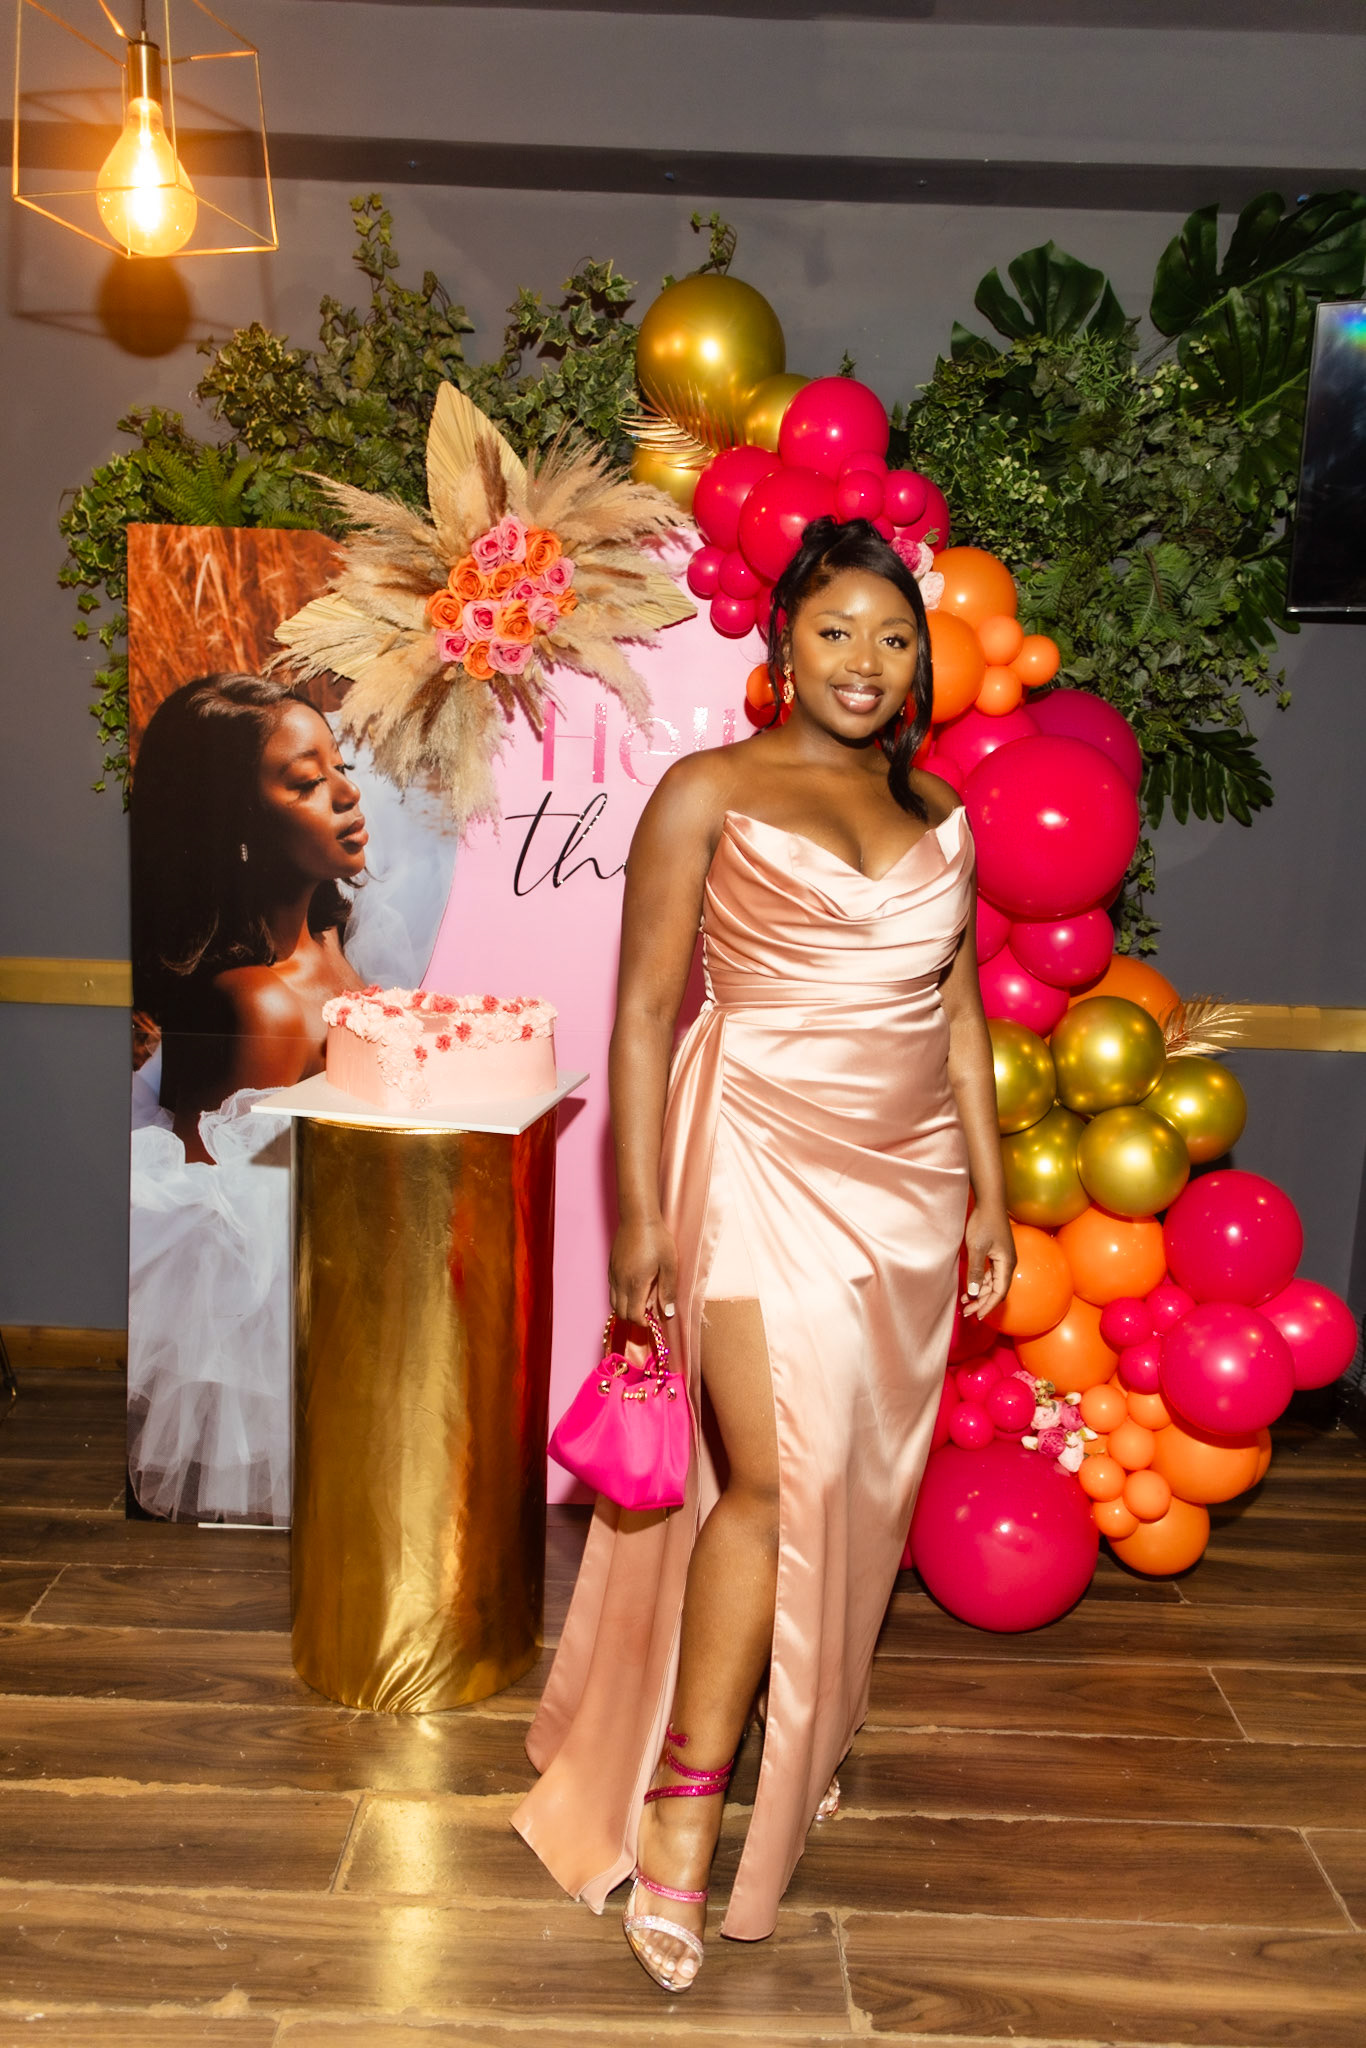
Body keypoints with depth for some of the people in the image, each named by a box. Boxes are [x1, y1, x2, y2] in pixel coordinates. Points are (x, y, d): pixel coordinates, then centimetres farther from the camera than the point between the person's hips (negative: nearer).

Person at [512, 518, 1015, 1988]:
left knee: (860, 1477, 11)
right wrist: (638, 1214, -11)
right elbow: (644, 1011, -6)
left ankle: (800, 1735, 32)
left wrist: (987, 1193, 13)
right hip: (758, 1159, -5)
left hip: (907, 1179, 5)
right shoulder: (707, 794, -2)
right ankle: (683, 1800, 1)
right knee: (773, 1474, -12)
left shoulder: (941, 818, 13)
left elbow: (958, 1014, 16)